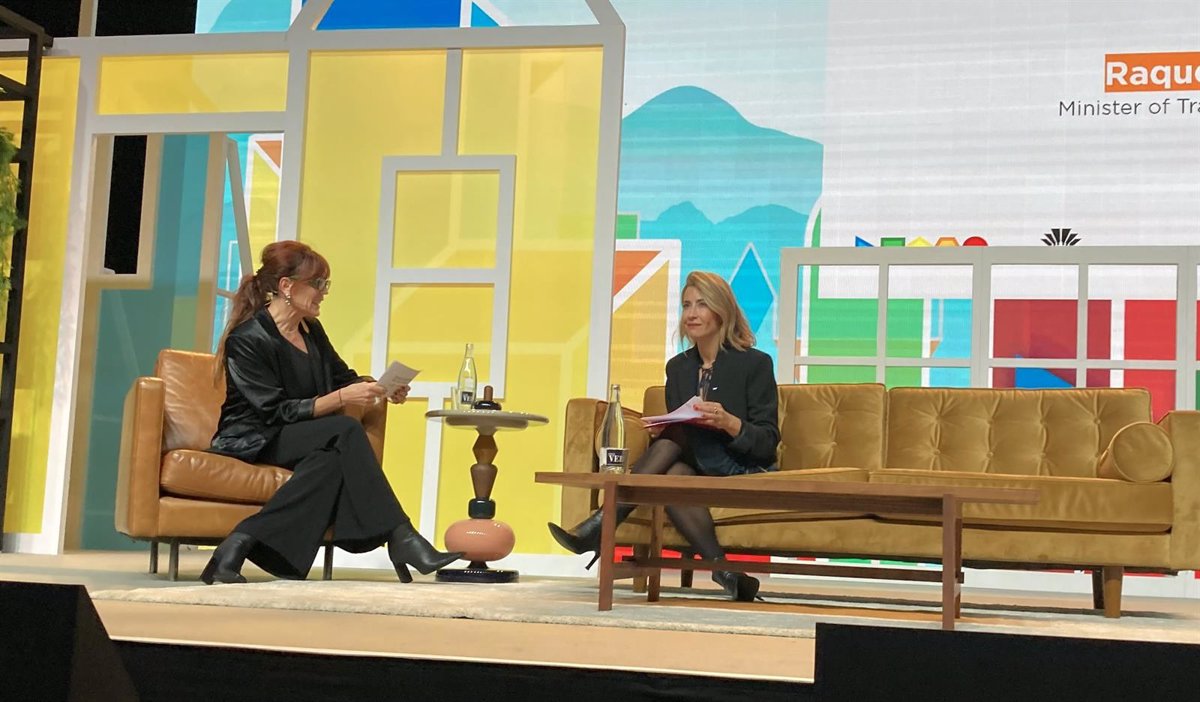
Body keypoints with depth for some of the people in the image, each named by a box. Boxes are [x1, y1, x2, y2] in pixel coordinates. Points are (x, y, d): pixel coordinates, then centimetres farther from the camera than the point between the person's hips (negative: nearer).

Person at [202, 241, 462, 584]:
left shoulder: (312, 331, 10)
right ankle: (401, 538, -34)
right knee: (347, 431, -30)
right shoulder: (247, 340, -14)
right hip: (253, 442, -7)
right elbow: (278, 413, -19)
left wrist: (381, 387, -1)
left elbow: (342, 377, 20)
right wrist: (342, 398, -26)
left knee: (330, 460, -32)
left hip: (309, 441, 7)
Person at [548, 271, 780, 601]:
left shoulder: (755, 363, -2)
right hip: (694, 468, 4)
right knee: (673, 473, -35)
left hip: (745, 475, -3)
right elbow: (675, 428, 15)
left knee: (680, 433, -29)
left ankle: (600, 526, -35)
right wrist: (659, 431, -9)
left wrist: (728, 422, -26)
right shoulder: (678, 367, 14)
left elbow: (768, 443, -7)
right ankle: (722, 570, -37)